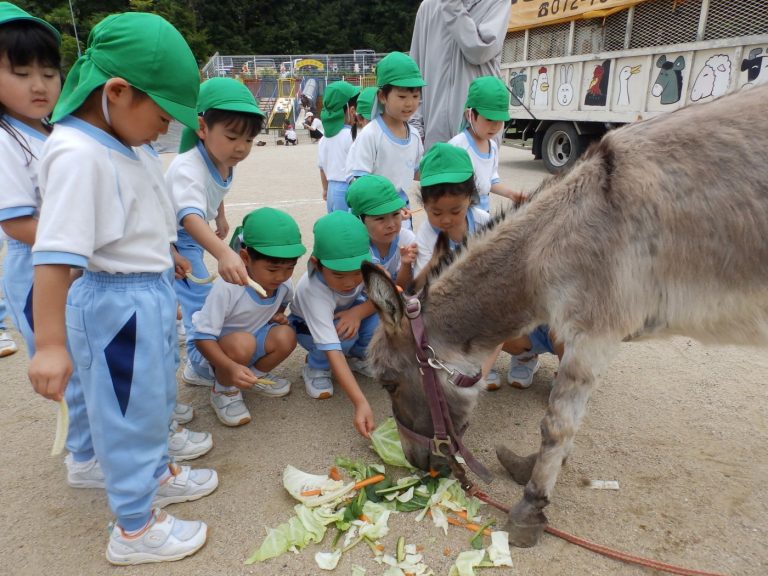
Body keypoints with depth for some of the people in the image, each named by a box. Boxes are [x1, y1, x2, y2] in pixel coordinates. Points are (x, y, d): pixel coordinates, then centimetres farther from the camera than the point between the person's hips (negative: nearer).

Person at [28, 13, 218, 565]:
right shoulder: (77, 153, -25)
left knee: (155, 399, 26)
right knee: (129, 413, 8)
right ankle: (134, 529, 30)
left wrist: (164, 267, 23)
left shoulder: (125, 144, 2)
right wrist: (50, 343, -28)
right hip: (117, 304, -9)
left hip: (151, 295, 9)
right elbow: (55, 254, -28)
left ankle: (157, 475, 50)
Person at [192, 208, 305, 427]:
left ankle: (256, 376, 7)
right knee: (241, 343, -37)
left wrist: (278, 315, -9)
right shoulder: (227, 287, -33)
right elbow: (203, 336, -32)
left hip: (251, 345, 6)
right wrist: (232, 367, -46)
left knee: (286, 336, -22)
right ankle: (224, 391, -7)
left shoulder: (283, 284, -14)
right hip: (212, 350, -5)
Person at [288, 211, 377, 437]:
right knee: (344, 332, -36)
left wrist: (358, 311, -37)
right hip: (308, 326, -4)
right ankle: (316, 367, -3)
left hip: (349, 312, 4)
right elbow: (333, 351, -48)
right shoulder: (314, 292, -43)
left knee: (379, 318, -28)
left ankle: (358, 355, 4)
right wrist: (361, 403, -56)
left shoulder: (364, 263, -32)